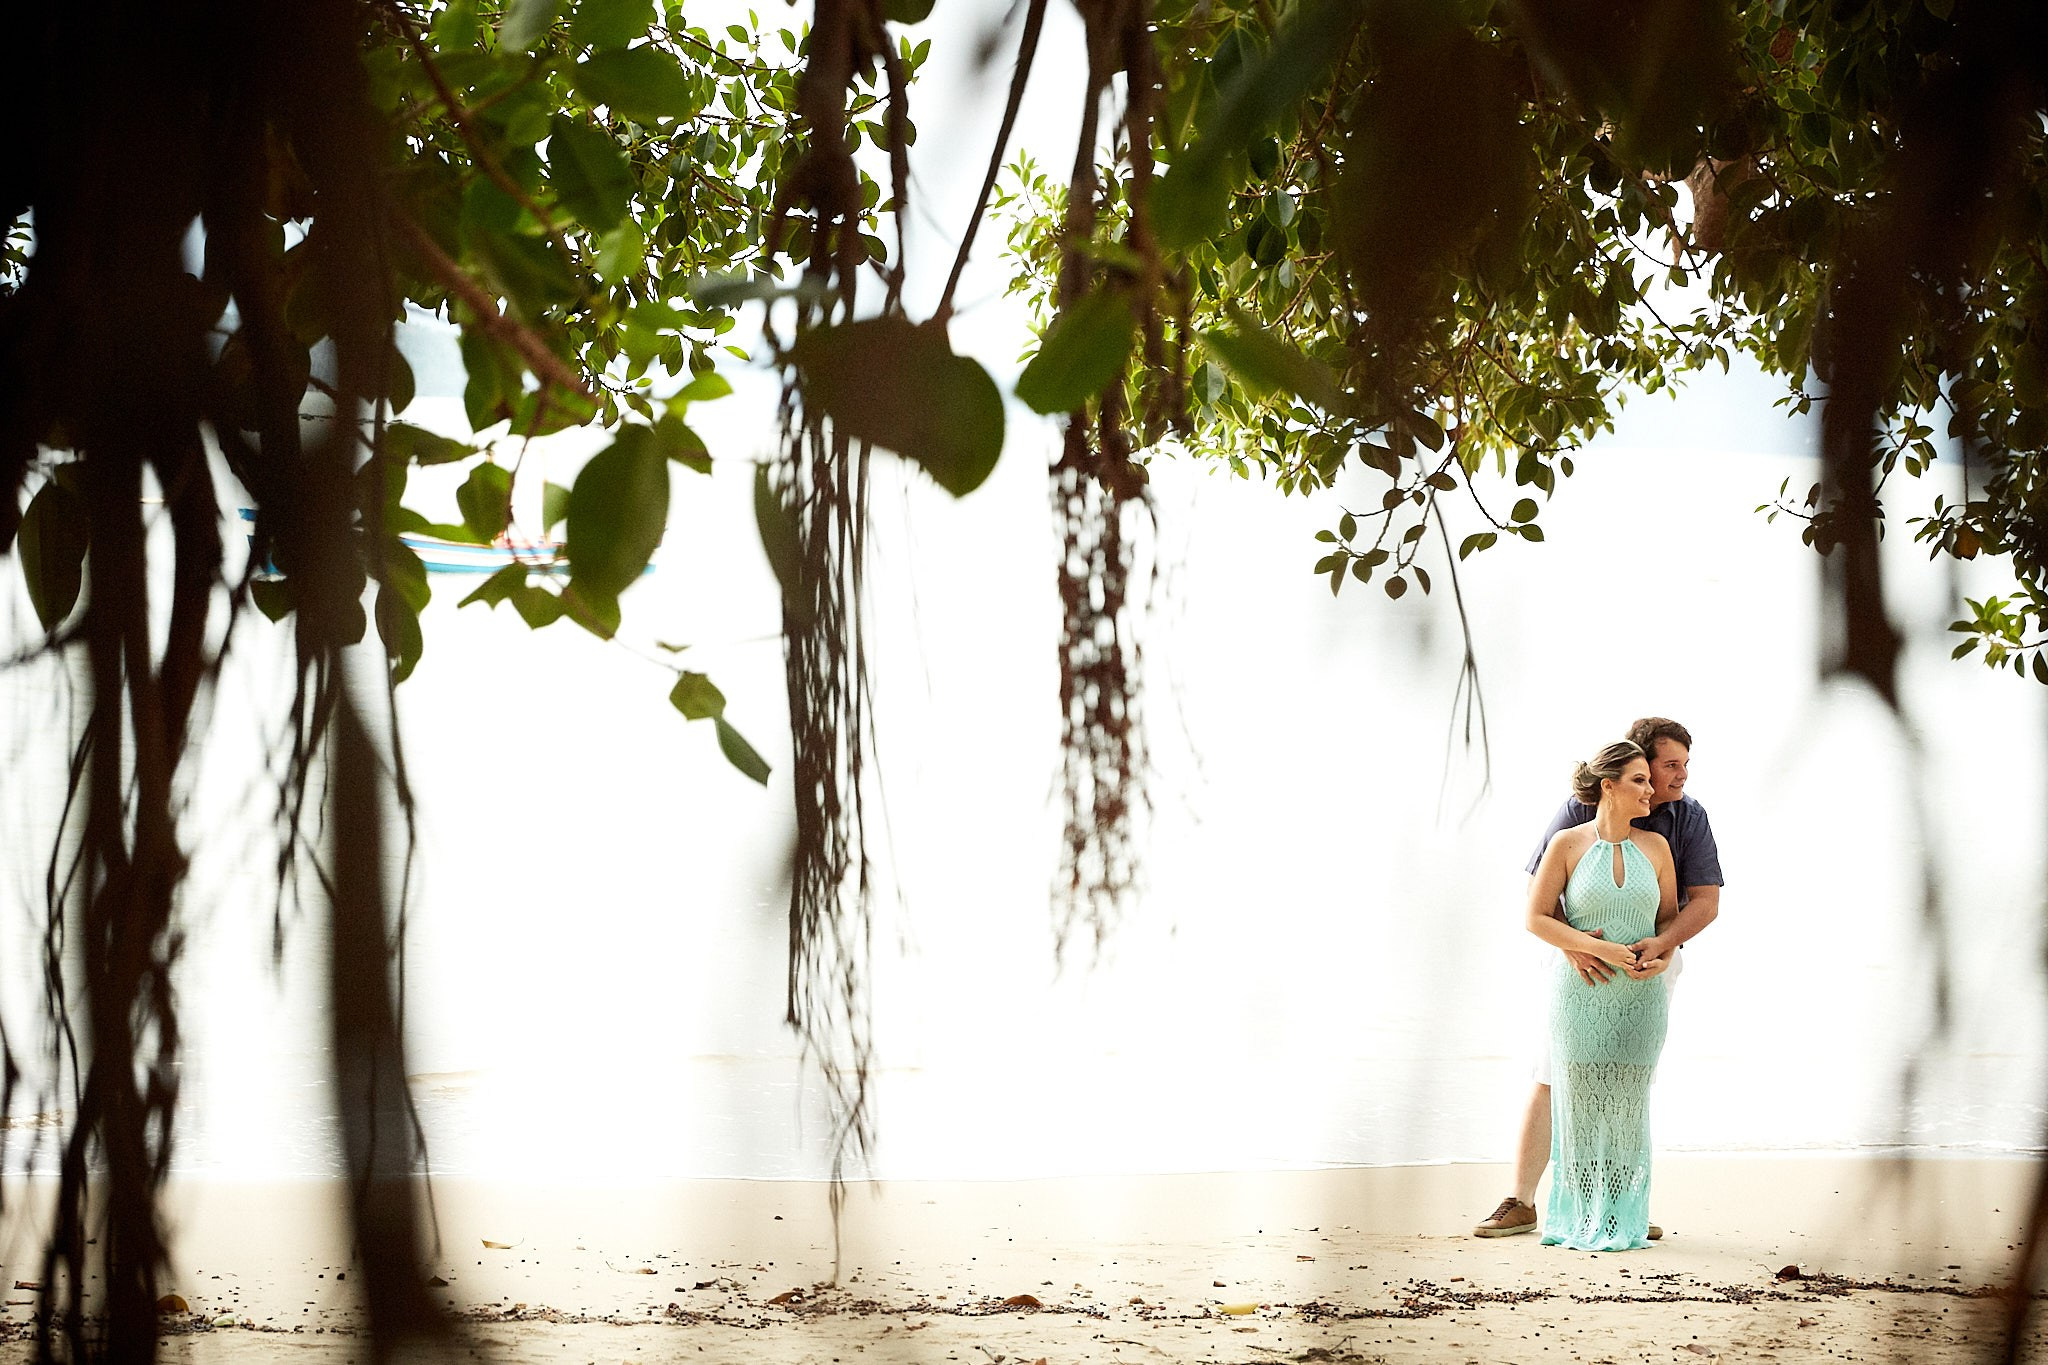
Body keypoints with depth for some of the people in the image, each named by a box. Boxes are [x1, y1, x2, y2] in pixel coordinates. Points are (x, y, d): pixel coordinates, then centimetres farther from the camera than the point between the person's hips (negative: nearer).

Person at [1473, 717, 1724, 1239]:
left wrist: (1660, 942, -31)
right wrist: (1570, 944, -32)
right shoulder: (1581, 809, -14)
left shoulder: (1690, 818, -8)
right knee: (1551, 1079, -3)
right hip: (1582, 962, -2)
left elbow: (1706, 902, -13)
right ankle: (1520, 1204, 2)